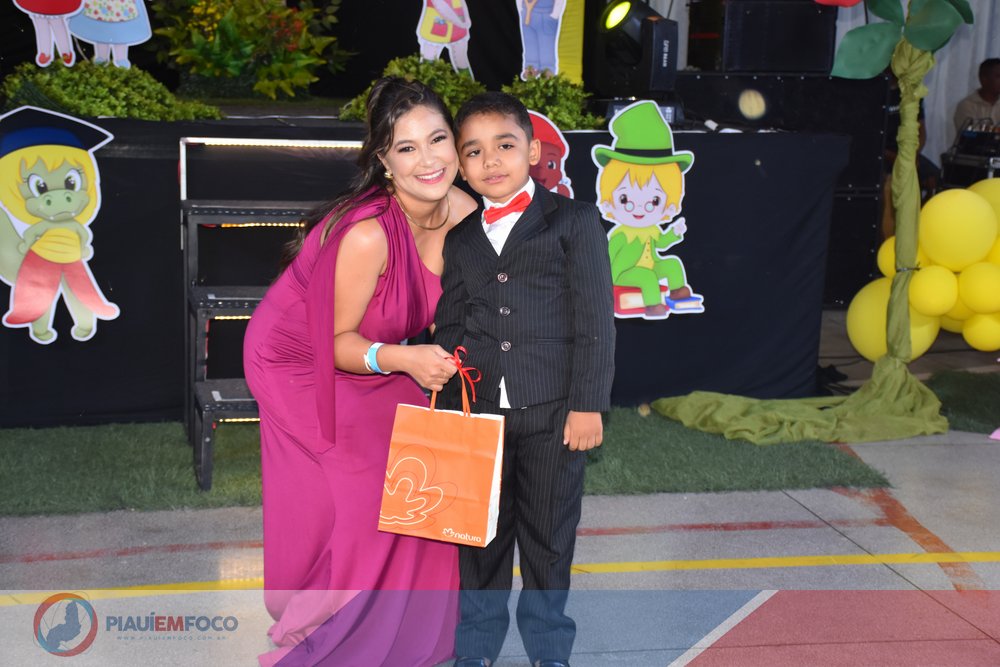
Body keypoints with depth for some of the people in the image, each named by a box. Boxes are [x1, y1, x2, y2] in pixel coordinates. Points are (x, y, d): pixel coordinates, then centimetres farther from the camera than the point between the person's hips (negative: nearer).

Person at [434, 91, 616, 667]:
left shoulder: (574, 221, -1)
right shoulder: (459, 239, 11)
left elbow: (595, 320, -5)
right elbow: (448, 326, 13)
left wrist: (588, 404, -10)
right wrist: (446, 402, 2)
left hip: (554, 413, -3)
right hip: (478, 413, 3)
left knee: (549, 534, 9)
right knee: (480, 535, 11)